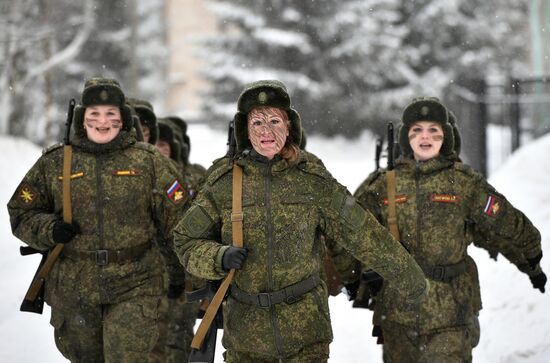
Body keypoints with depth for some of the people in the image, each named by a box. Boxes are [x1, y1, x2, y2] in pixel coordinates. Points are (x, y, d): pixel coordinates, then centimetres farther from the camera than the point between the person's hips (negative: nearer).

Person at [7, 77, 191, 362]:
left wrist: (181, 273, 7)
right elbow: (20, 212, 10)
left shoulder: (148, 161, 3)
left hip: (135, 288, -2)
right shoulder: (54, 163, 5)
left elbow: (175, 219, 7)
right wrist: (49, 230, -9)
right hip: (73, 290, 2)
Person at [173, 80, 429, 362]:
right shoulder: (222, 181, -2)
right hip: (246, 327, 1)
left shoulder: (311, 178, -3)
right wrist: (220, 257, -16)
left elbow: (363, 233, 2)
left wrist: (408, 279, 6)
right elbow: (186, 241, 4)